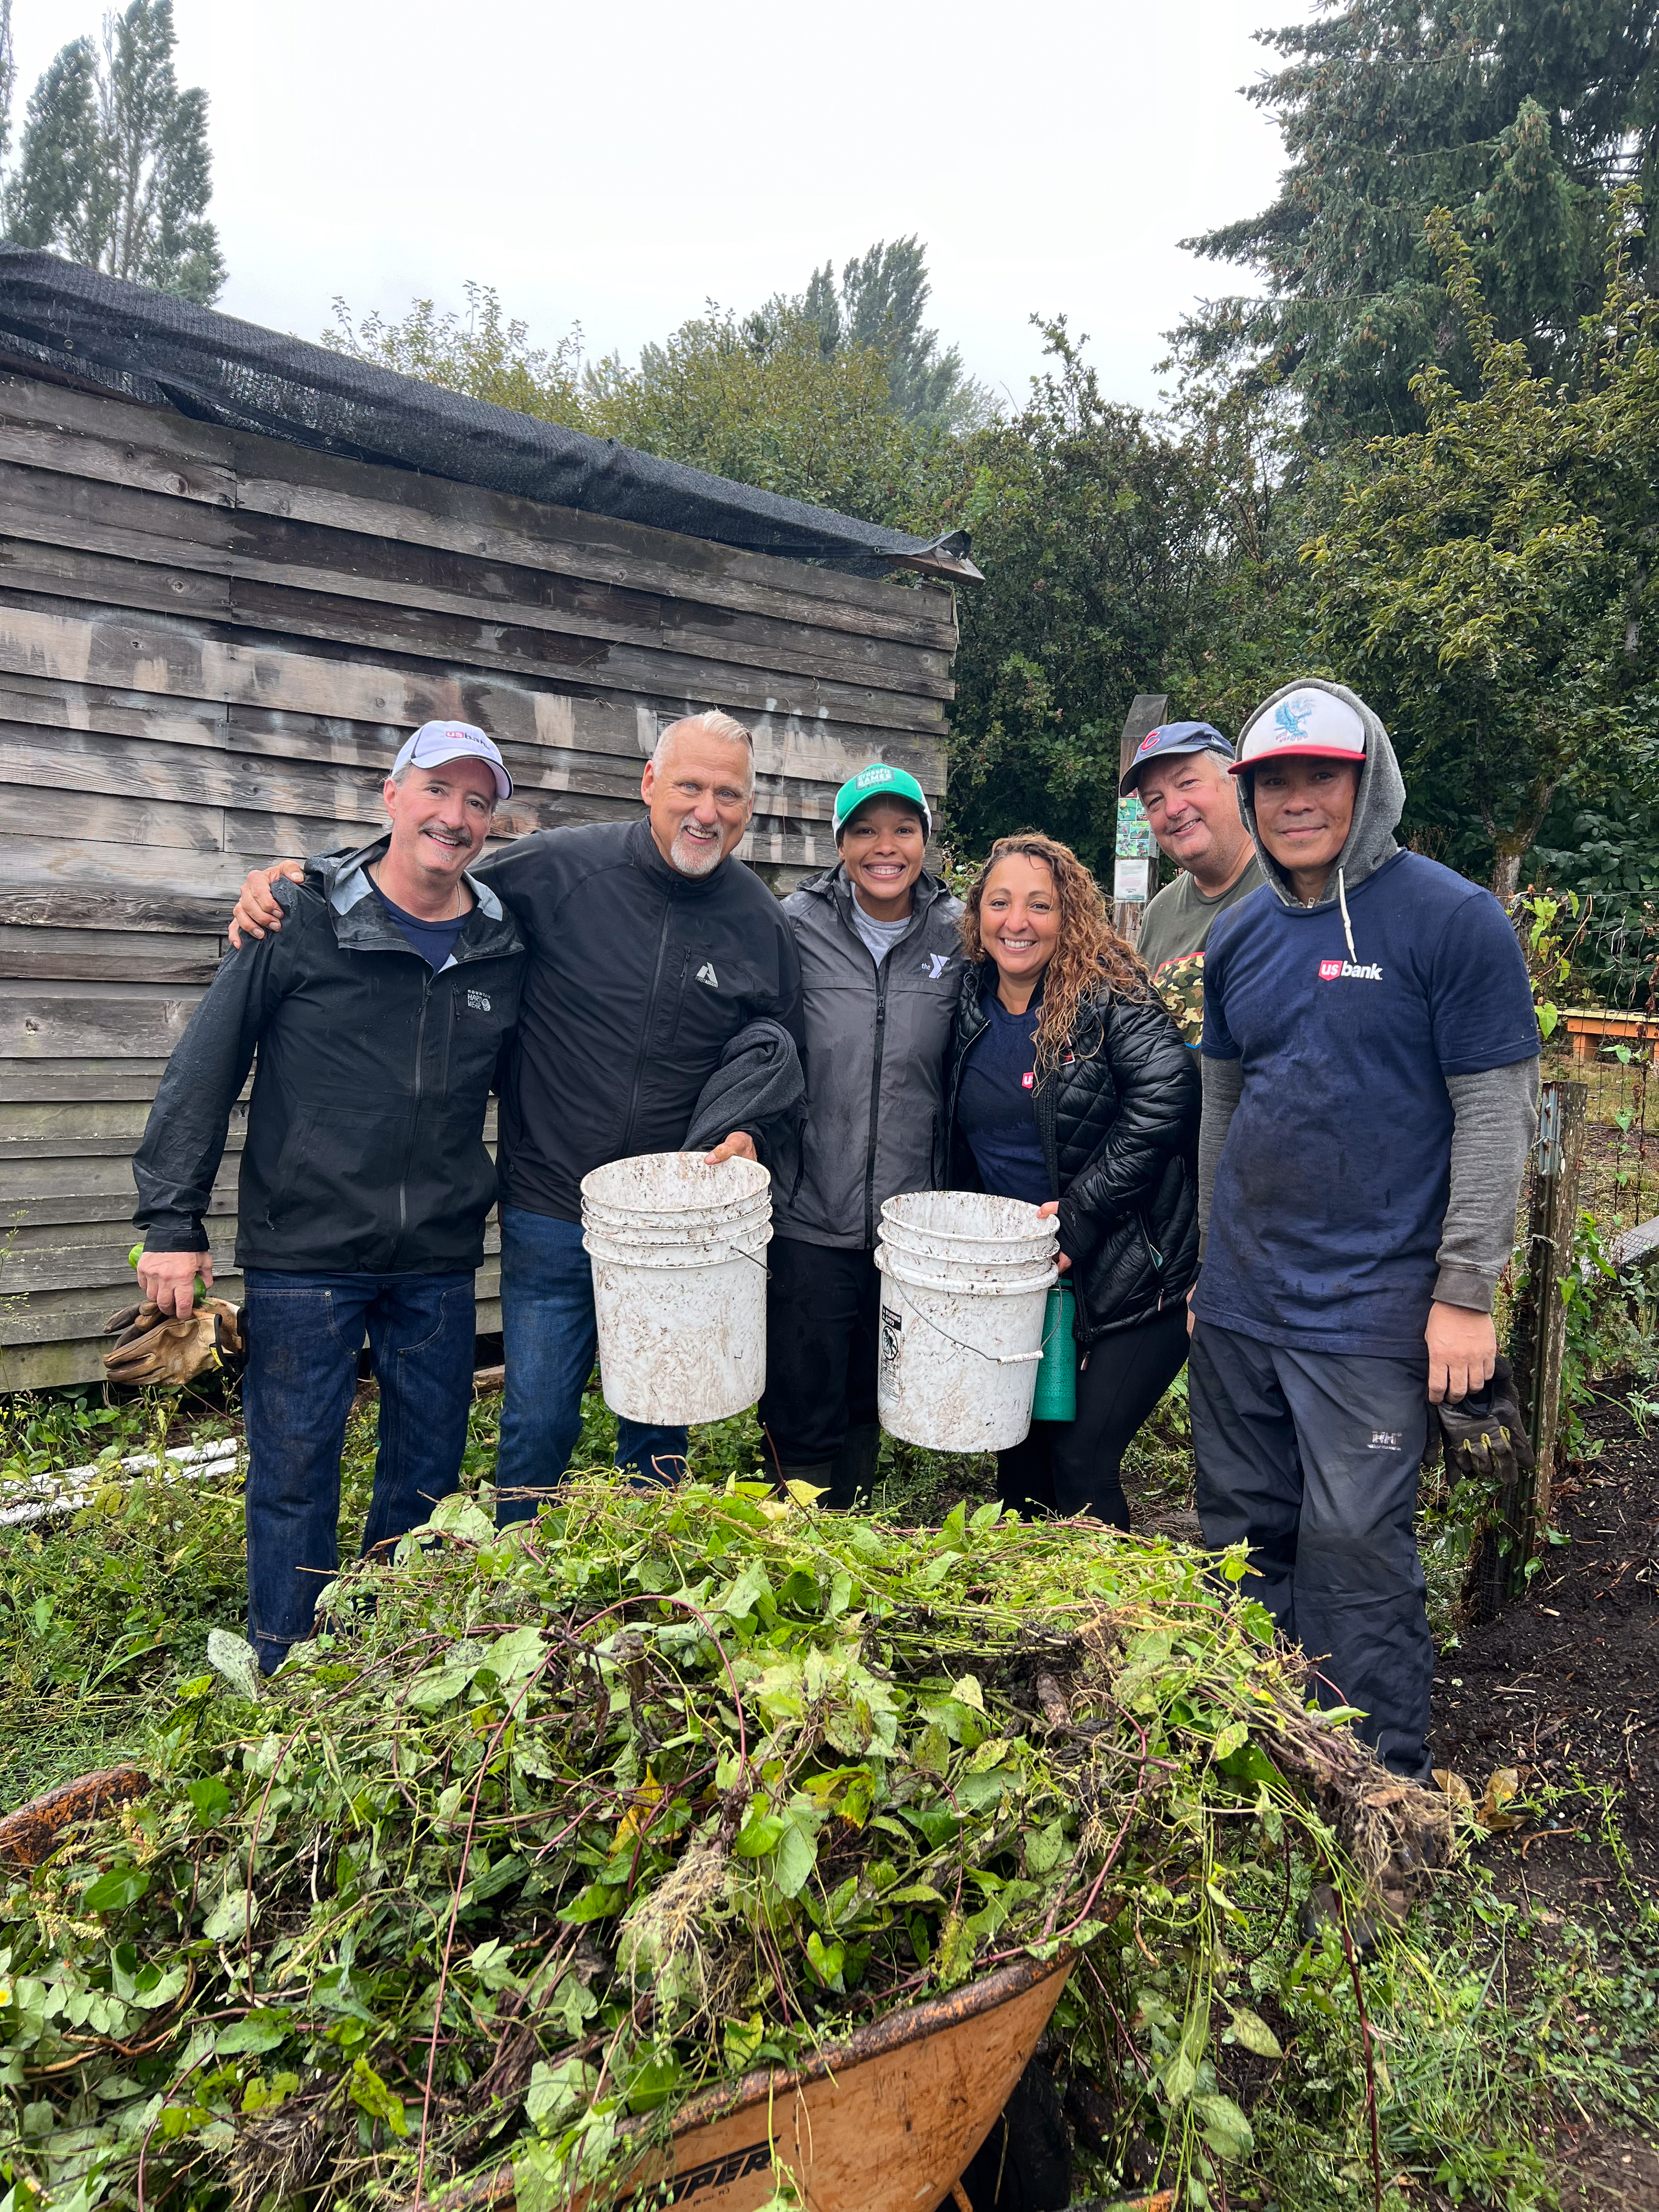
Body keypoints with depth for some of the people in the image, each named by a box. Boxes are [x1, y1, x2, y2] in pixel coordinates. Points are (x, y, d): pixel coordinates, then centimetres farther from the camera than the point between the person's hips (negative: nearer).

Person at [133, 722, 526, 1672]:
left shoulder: (506, 949, 4)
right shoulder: (303, 919, -6)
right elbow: (206, 1068, -4)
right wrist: (173, 1219, -7)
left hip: (440, 1263, 4)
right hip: (304, 1255, -3)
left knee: (430, 1470, 15)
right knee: (296, 1472, 7)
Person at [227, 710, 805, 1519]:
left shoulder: (762, 922, -1)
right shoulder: (557, 869, -9)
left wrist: (748, 1131, -5)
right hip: (550, 1213, -2)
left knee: (659, 1428, 17)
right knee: (539, 1423, 7)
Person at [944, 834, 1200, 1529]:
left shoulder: (1109, 994, -12)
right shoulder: (970, 1007, 5)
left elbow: (1165, 1095, -26)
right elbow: (960, 1145, 17)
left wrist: (1079, 1213, -23)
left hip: (1131, 1276, -6)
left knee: (1081, 1457, -5)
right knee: (1019, 1449, 14)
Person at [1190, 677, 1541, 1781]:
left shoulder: (1452, 918, -8)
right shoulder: (1242, 935, 9)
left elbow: (1497, 1112, -9)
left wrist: (1466, 1293, -13)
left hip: (1371, 1308, -6)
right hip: (1238, 1305, 6)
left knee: (1354, 1546, -2)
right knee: (1244, 1532, 14)